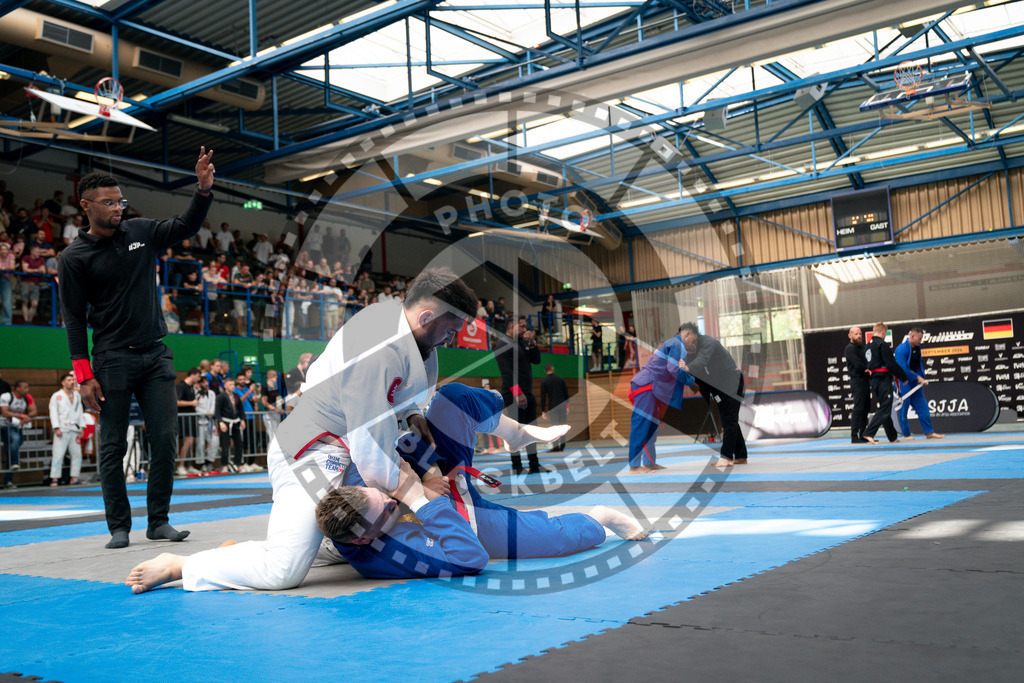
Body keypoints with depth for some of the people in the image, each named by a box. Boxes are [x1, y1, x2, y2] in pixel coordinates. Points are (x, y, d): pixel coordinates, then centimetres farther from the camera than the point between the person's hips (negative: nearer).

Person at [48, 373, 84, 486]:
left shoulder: (77, 396, 17)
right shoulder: (57, 396, 1)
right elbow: (53, 413, -4)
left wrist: (81, 427, 9)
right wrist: (56, 428, -13)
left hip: (74, 429, 5)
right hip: (62, 430, -5)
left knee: (77, 454, 5)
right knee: (58, 454, -10)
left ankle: (74, 478, 11)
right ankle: (54, 479, -8)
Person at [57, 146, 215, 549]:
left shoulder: (141, 232, 9)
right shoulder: (75, 257, -1)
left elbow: (186, 226, 11)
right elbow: (74, 319, -3)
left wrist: (203, 188, -8)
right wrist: (84, 376, -9)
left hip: (156, 355, 4)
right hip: (113, 360, -3)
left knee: (165, 439, 0)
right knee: (113, 446, 1)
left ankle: (159, 521, 10)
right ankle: (119, 527, 11)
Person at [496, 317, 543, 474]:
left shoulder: (523, 343, 19)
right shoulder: (504, 345, -8)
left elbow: (536, 360, 16)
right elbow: (507, 372, -16)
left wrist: (531, 343, 2)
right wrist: (518, 393, -22)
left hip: (527, 394, 9)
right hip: (513, 395, -9)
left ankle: (535, 466, 16)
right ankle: (516, 467, -1)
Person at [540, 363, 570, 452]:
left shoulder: (544, 382, -2)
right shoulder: (560, 379, 5)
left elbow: (543, 397, -5)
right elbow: (566, 394, 7)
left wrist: (543, 411, -2)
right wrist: (567, 406, 15)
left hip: (552, 407, -2)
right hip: (562, 405, 2)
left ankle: (555, 446, -4)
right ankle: (562, 445, 8)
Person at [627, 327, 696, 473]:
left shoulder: (671, 343, 24)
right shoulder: (677, 344, -7)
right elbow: (673, 369, -17)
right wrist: (691, 381, -5)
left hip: (650, 386, 11)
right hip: (646, 385, -11)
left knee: (652, 424, 15)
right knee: (641, 424, -10)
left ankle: (649, 462, 22)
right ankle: (634, 466, -10)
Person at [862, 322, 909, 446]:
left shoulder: (867, 346, 14)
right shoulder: (882, 344, -12)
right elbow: (891, 364, -14)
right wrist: (903, 377, -5)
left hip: (873, 380, 9)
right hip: (883, 379, -9)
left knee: (884, 408, 15)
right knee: (884, 409, -8)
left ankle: (892, 437, 23)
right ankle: (869, 433, -20)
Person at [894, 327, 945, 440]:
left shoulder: (917, 347, 7)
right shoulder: (901, 349, -19)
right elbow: (903, 369, -22)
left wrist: (921, 378, 5)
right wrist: (918, 377, -17)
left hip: (915, 381, 8)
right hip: (903, 382, -8)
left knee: (922, 407, 7)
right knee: (903, 409, -1)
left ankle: (929, 432, 12)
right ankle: (906, 434, 8)